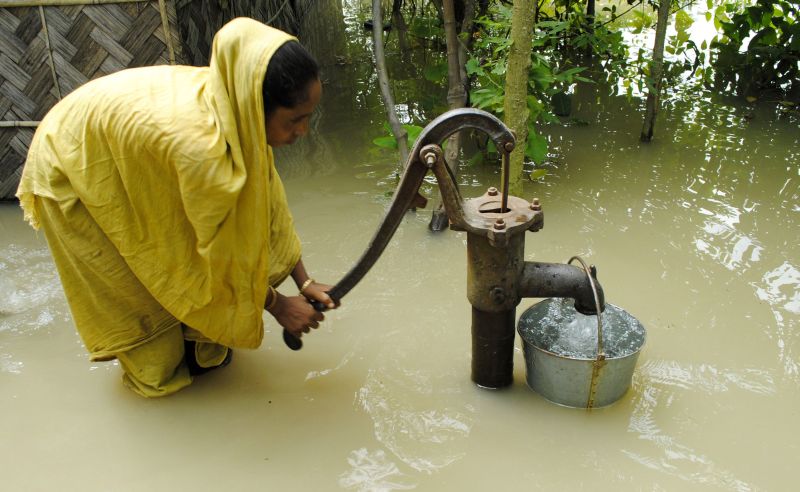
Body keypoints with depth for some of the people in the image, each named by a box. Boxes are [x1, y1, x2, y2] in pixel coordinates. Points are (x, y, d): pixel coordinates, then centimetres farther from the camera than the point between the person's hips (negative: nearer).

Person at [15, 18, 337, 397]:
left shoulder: (237, 105, -21)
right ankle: (159, 370, 27)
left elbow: (267, 200, -11)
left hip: (113, 153, 7)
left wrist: (303, 281, -10)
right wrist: (278, 306, -16)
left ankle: (198, 342, 28)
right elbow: (221, 248, -29)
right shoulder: (199, 141, -43)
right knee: (136, 285, 3)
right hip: (72, 168, -6)